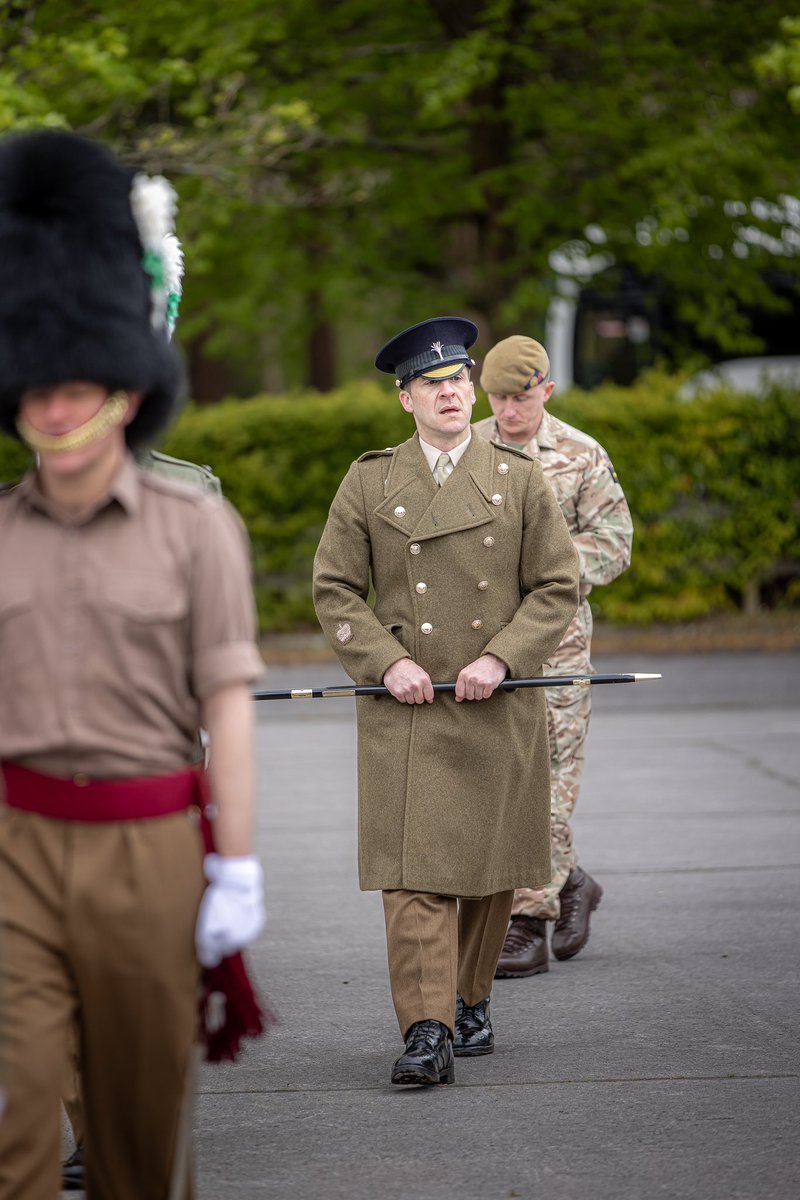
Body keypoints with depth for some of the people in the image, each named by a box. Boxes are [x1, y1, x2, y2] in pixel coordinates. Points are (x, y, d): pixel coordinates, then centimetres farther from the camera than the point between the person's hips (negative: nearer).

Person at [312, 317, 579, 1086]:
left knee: (490, 865, 9)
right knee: (414, 867, -10)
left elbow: (557, 588, 3)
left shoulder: (520, 481, 5)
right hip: (404, 710, -1)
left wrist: (500, 657, -11)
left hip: (499, 708, 1)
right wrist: (388, 661, -9)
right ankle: (427, 1033, -13)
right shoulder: (369, 483, 4)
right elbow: (334, 589, 5)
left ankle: (470, 1001, 28)